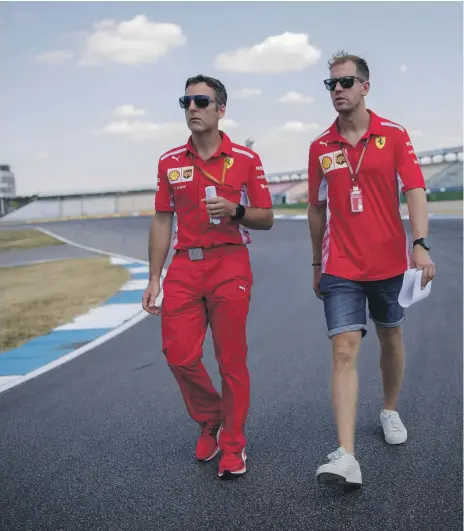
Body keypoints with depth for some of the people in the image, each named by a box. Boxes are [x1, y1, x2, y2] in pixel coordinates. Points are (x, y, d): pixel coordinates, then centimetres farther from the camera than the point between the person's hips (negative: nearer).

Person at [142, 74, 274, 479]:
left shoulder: (246, 159, 1)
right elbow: (162, 221, 12)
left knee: (232, 359, 0)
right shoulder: (170, 162, 9)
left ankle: (233, 445, 16)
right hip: (183, 267, 3)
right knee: (179, 354, -3)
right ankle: (211, 421, 25)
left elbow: (266, 218, 5)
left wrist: (235, 211, -16)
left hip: (230, 266, -2)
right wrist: (154, 279, 7)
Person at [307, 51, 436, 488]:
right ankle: (346, 457, -17)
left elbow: (414, 192, -9)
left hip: (389, 262, 0)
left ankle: (390, 411, 44)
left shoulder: (394, 136, -2)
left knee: (390, 337, 17)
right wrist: (317, 263, 14)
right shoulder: (320, 147, 3)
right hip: (341, 268, 0)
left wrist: (421, 245, -22)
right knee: (344, 349, -11)